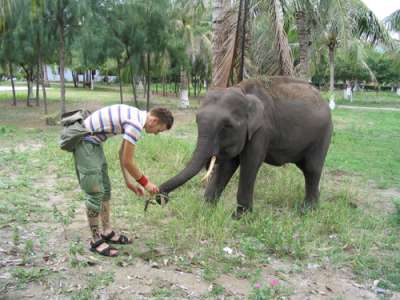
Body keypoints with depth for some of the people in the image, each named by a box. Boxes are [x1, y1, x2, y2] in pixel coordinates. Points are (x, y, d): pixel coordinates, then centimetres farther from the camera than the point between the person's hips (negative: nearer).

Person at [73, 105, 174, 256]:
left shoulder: (136, 117, 6)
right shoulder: (135, 124, -24)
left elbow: (122, 153, 13)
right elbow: (128, 161, -18)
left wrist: (129, 182, 14)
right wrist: (145, 183, -4)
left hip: (92, 141, 11)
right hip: (84, 141, -11)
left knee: (105, 188, 14)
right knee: (95, 192, -6)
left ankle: (107, 232, 24)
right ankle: (96, 240, 7)